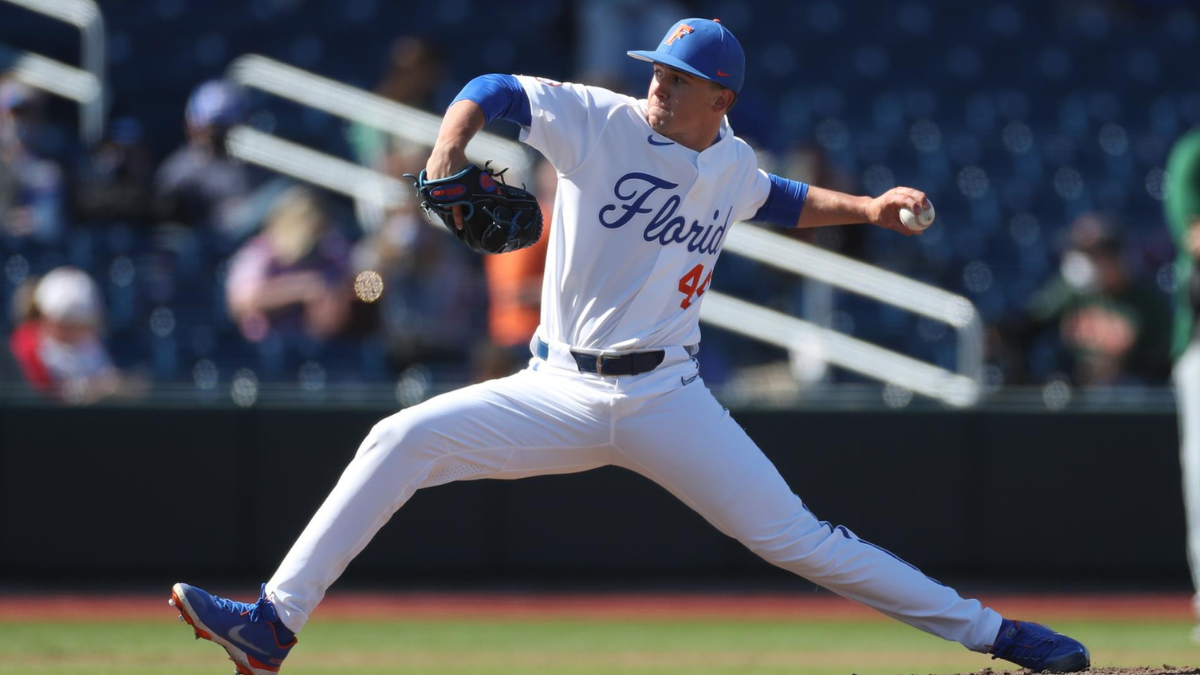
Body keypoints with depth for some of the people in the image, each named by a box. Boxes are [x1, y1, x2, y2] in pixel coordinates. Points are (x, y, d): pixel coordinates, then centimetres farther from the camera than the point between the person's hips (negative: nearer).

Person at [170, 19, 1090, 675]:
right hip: (559, 395, 0)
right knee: (402, 440, -19)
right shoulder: (600, 122, -4)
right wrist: (447, 160, -24)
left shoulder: (731, 166, 6)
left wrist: (868, 207, 16)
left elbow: (780, 201, 29)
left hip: (667, 400, 1)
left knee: (796, 540, -7)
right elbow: (491, 92, -6)